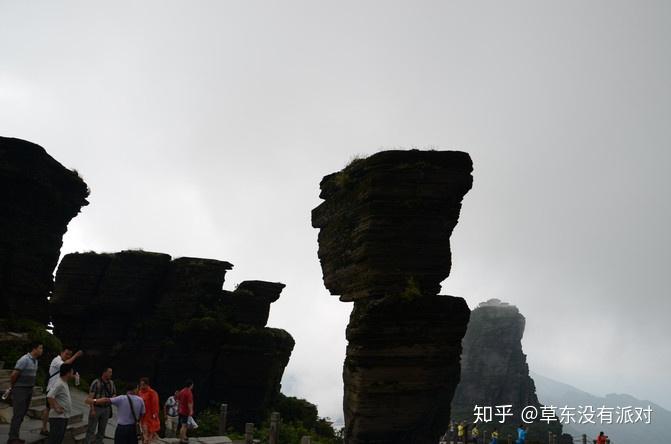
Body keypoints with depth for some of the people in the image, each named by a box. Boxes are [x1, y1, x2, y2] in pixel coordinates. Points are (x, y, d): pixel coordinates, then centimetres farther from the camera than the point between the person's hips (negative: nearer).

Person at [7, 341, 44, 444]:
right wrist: (12, 386, -3)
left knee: (22, 414, 11)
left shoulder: (35, 360, 10)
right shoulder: (24, 360, -18)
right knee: (18, 414, -7)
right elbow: (13, 375, -18)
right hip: (20, 389, -8)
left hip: (29, 389, 8)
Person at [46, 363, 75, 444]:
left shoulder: (64, 382, 12)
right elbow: (49, 396, -29)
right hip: (57, 417, -10)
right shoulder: (59, 384, -19)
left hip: (63, 416, 10)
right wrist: (56, 408, -23)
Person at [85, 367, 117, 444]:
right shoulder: (96, 382, -12)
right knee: (91, 429, -1)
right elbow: (90, 397, -14)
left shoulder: (111, 383, 3)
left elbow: (114, 394, 13)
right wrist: (92, 410, -20)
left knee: (102, 429, 11)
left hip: (106, 409, 4)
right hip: (96, 408, -4)